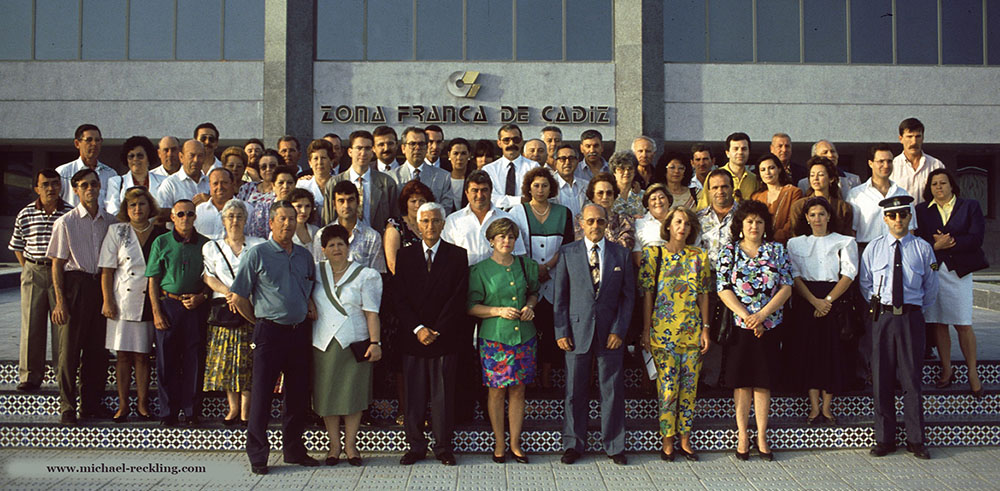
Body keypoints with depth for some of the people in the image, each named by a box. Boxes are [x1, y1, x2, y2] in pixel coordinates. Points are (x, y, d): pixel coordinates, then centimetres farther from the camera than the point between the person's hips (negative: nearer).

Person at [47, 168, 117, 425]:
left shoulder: (110, 221, 8)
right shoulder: (65, 222, -2)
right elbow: (57, 264, -3)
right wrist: (60, 301, -10)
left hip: (102, 284, 4)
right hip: (75, 285, -3)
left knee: (98, 348, 7)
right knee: (70, 348, 0)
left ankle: (92, 404, 17)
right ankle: (67, 408, 8)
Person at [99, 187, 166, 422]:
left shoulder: (161, 234, 6)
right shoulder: (116, 231, 7)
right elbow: (107, 270, 3)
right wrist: (108, 301, -5)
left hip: (149, 303, 0)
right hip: (123, 302, 0)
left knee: (143, 356, 5)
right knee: (123, 355, 3)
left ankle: (143, 405, 13)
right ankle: (123, 405, 11)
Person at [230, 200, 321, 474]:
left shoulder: (305, 256, 13)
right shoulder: (257, 254, -2)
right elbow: (239, 298, -1)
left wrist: (311, 304, 8)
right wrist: (261, 322, 3)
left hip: (300, 331, 5)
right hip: (270, 331, -5)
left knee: (299, 394, 9)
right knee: (261, 393, -1)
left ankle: (294, 450, 22)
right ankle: (257, 455, 9)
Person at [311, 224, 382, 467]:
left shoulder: (365, 275, 1)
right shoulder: (316, 272, 9)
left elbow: (371, 312, -3)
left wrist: (375, 342, -9)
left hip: (354, 342, -2)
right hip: (323, 343, 2)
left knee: (353, 394, 1)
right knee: (327, 394, 4)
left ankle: (350, 444, 13)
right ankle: (334, 445, 16)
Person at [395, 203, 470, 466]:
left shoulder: (458, 255, 3)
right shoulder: (405, 255, 8)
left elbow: (459, 297, -4)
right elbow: (399, 297, 3)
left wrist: (437, 330, -10)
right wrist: (417, 328, -9)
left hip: (446, 336, -1)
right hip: (412, 336, 2)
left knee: (444, 394, 3)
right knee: (414, 394, 5)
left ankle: (443, 447, 14)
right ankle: (416, 445, 16)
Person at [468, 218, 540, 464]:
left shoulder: (524, 265, 8)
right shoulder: (480, 270, -2)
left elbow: (533, 293, 22)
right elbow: (471, 306, -3)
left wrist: (530, 306, 1)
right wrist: (498, 311, -15)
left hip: (524, 335, 3)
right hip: (494, 338, -3)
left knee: (518, 390, 7)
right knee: (497, 391, 3)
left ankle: (515, 443, 19)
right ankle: (499, 443, 17)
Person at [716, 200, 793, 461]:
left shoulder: (776, 250, 7)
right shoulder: (728, 251, 4)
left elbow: (786, 287, 0)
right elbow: (723, 289, -4)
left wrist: (761, 315, -12)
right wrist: (746, 316, -14)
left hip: (768, 325, 1)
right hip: (738, 325, -1)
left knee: (763, 382, 5)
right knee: (741, 383, 3)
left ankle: (762, 437, 12)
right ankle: (742, 436, 11)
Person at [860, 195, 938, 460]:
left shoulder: (923, 249, 4)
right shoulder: (873, 248, 6)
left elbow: (931, 289, 13)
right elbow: (865, 284, 13)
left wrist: (915, 309, 10)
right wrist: (879, 308, 7)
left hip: (911, 318, -1)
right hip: (882, 317, 1)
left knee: (912, 379, 2)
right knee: (882, 379, 3)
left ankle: (915, 440, 12)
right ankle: (884, 439, 11)